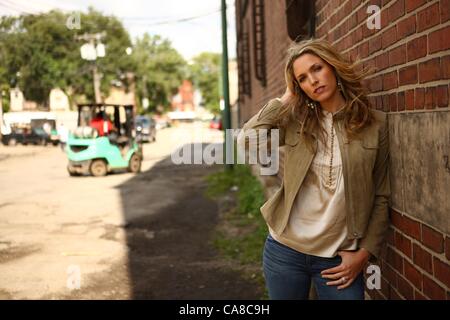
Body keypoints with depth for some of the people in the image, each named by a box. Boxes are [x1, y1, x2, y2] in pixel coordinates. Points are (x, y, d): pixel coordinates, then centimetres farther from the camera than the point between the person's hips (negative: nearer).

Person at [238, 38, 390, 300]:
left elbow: (381, 196, 1)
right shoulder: (294, 120, 0)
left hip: (339, 258, -1)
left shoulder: (375, 123, -2)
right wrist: (286, 99, -8)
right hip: (285, 250, 2)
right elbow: (247, 140, -17)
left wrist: (365, 253, -5)